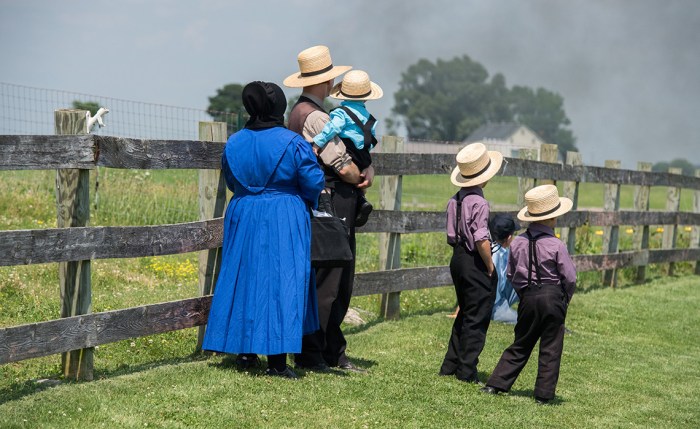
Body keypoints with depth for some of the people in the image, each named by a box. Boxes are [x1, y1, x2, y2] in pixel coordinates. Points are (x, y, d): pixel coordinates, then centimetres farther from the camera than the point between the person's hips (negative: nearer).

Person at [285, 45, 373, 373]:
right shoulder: (314, 117, -15)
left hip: (338, 209, 11)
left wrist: (367, 170, -1)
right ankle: (309, 356, 0)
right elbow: (344, 168, -18)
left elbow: (354, 154, 18)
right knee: (323, 285, -6)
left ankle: (333, 352, 21)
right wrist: (362, 177, 2)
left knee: (341, 284, 14)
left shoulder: (302, 112, 18)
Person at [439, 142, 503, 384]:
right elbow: (481, 239, -23)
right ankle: (467, 371, 5)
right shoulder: (479, 203, -19)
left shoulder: (455, 200, 6)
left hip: (457, 259, 8)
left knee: (465, 314, 19)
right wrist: (490, 266, -12)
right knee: (477, 319, 1)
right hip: (475, 263, -8)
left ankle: (450, 365, 23)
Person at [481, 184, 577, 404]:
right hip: (552, 298, -4)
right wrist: (565, 300, 9)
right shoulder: (556, 245, -13)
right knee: (550, 348, 6)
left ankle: (495, 384, 12)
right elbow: (570, 278, -8)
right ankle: (544, 394, 7)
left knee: (520, 345, 16)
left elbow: (510, 274, 8)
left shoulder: (518, 243, 0)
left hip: (527, 298, 4)